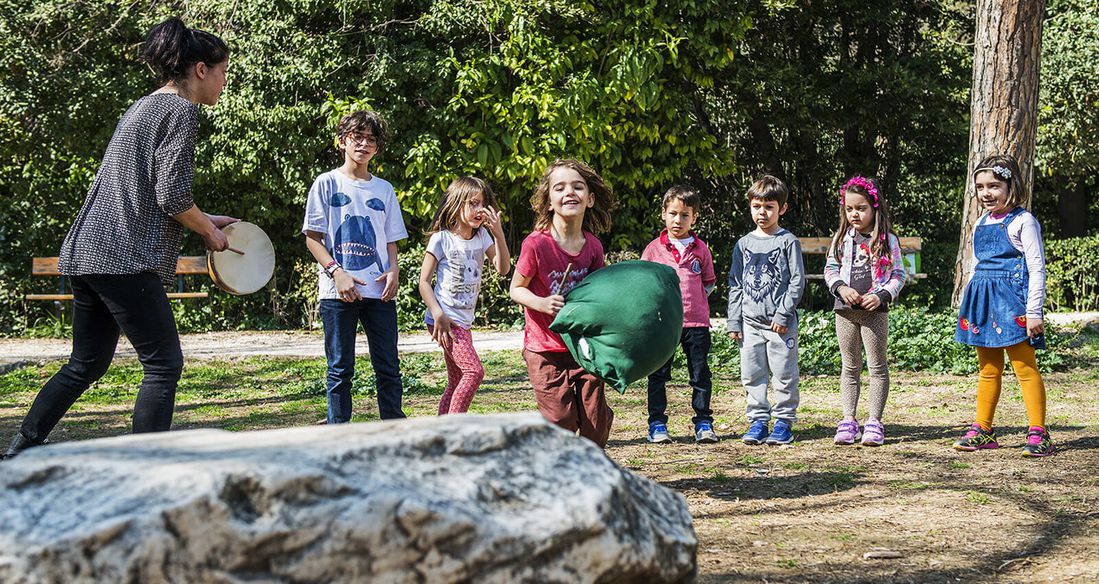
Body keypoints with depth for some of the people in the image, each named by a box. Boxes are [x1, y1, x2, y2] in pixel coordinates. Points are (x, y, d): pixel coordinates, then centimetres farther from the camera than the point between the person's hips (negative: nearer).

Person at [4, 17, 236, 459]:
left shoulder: (141, 108, 22)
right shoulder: (180, 109, -7)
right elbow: (172, 195, -15)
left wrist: (204, 219, 25)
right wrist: (208, 232, 1)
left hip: (84, 254, 10)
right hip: (126, 260, -10)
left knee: (86, 365, 18)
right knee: (164, 365, -3)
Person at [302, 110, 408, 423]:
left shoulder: (383, 189, 15)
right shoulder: (327, 183, 4)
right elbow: (313, 237, 0)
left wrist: (393, 271, -2)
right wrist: (336, 272, -14)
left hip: (379, 291, 3)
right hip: (337, 292, -3)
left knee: (389, 368, 3)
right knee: (340, 368, 2)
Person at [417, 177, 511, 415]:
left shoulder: (482, 236, 9)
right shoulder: (441, 239, -8)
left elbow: (503, 269, 0)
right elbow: (424, 281, -8)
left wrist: (498, 234, -11)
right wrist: (438, 315, -18)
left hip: (463, 321, 7)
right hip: (445, 319, -7)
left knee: (457, 382, 10)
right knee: (474, 371, -19)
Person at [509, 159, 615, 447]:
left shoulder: (593, 246, -1)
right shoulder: (536, 244, -16)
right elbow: (516, 288, -6)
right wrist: (542, 303, -24)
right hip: (545, 349, -4)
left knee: (596, 418, 4)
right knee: (561, 419, -6)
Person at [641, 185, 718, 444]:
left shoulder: (700, 248, 6)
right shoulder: (654, 249, 3)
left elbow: (709, 281, 17)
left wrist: (692, 298, 7)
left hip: (696, 321, 1)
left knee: (700, 374, 5)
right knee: (658, 375, 3)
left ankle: (703, 423, 12)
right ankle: (657, 424, 10)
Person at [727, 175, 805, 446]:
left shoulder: (788, 242, 0)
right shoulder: (744, 244, 10)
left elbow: (797, 281, -4)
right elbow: (735, 284, 12)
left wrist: (784, 314, -12)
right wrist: (734, 321, 5)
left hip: (780, 322, -4)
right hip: (750, 321, 4)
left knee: (784, 374, 0)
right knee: (752, 375, 5)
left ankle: (784, 421, 9)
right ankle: (758, 421, 13)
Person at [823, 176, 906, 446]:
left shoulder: (887, 240, -3)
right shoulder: (841, 238, 6)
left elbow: (899, 274, -1)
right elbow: (830, 269, 9)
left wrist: (882, 296, -15)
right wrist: (841, 288, -10)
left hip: (875, 311, -3)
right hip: (845, 310, 3)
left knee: (877, 366, 2)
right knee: (850, 366, 9)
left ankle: (874, 421, 6)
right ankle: (848, 421, 12)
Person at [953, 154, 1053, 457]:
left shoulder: (1022, 221, -6)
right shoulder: (981, 225, 15)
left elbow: (1036, 268, -8)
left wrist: (1034, 312, -13)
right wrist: (969, 307, 19)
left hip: (1011, 299, -7)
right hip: (983, 301, 7)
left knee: (1025, 367, -7)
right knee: (988, 370, 13)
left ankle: (1038, 433, -6)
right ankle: (982, 431, 18)